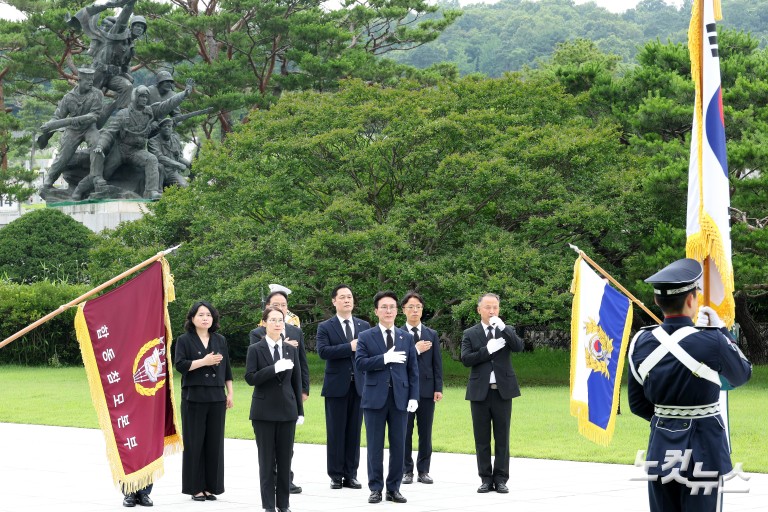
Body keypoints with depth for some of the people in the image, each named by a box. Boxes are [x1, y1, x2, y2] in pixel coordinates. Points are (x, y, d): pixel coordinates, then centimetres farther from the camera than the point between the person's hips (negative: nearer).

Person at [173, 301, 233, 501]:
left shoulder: (220, 340, 12)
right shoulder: (184, 340, 1)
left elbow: (227, 369, 15)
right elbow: (179, 364, -10)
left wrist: (230, 393, 10)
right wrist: (204, 361, -16)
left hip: (216, 397, 3)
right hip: (194, 397, -3)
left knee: (215, 442, 2)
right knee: (194, 442, -2)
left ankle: (211, 485, 8)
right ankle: (195, 487, 3)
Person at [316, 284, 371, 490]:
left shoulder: (364, 326, 11)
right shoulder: (325, 327, 0)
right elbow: (323, 351, -15)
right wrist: (350, 347, -20)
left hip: (358, 385, 3)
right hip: (337, 386, -3)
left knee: (354, 431, 5)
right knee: (336, 432, 2)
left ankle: (351, 475, 11)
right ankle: (336, 475, 8)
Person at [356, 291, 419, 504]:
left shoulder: (406, 337, 10)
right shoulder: (366, 337, 3)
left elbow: (413, 369, 7)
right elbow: (360, 362, -10)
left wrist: (414, 396, -1)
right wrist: (385, 358, -19)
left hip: (400, 398, 2)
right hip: (375, 397, -2)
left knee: (398, 445, 3)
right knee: (375, 445, 2)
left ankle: (394, 488, 11)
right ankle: (376, 488, 8)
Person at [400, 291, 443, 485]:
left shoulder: (432, 335, 10)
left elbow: (437, 363, 7)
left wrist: (438, 388, 0)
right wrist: (415, 349, -17)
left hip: (426, 389, 2)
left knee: (425, 432, 4)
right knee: (405, 432, 1)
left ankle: (423, 471, 10)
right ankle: (407, 471, 8)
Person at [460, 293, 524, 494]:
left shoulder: (507, 330, 9)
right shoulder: (470, 334, 6)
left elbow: (518, 347, -10)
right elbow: (466, 359, -6)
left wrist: (502, 327, -19)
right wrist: (488, 349, -16)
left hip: (503, 391, 0)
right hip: (480, 392, 0)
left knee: (502, 437, 1)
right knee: (482, 438, 3)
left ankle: (501, 479, 5)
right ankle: (486, 479, 8)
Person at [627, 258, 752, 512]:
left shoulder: (641, 343, -2)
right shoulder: (711, 341, -16)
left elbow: (637, 404, 7)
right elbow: (742, 374, 5)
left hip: (661, 447, 4)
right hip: (702, 448, -4)